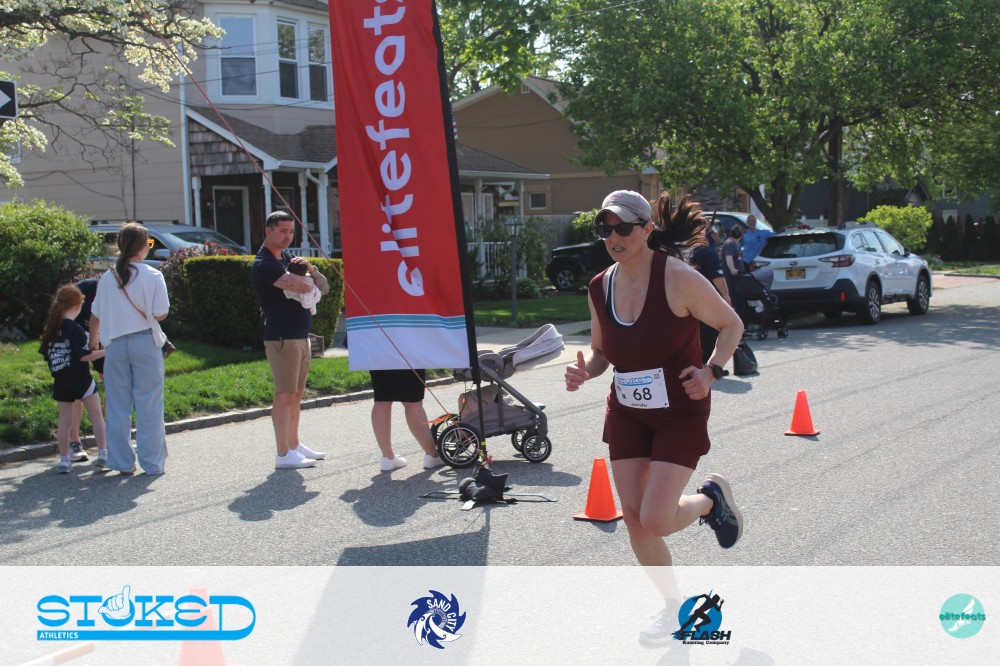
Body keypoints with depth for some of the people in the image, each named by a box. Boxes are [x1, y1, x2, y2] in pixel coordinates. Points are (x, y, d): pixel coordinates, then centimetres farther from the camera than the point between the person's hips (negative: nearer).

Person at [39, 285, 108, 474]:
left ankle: (64, 460, 9)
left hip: (60, 381, 5)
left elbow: (45, 353, 10)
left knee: (65, 421, 9)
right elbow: (84, 355, -20)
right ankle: (103, 454, 8)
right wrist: (105, 352, -12)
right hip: (80, 379, -5)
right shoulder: (76, 329, -15)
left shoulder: (50, 329, 4)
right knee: (96, 416, 8)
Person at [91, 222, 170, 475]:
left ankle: (122, 462, 14)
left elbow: (96, 315, 10)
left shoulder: (108, 277, 4)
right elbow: (160, 314, -11)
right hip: (145, 343, -3)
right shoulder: (152, 276, -7)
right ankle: (152, 462, 7)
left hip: (115, 345, 3)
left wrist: (93, 341, 27)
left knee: (117, 405, 10)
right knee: (149, 404, 4)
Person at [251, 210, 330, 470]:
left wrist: (310, 269, -5)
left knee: (296, 393, 14)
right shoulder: (264, 264, -12)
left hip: (300, 336, 9)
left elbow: (323, 288, 14)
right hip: (282, 338, -9)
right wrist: (300, 279, -2)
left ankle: (294, 445, 24)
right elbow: (303, 286, -26)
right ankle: (283, 455, -4)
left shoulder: (287, 259, 17)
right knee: (285, 395, -7)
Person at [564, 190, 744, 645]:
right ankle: (673, 608, 28)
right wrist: (584, 370, -11)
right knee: (634, 518, 5)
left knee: (656, 520, -13)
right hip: (626, 414, 5)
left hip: (681, 412, -5)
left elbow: (731, 325, -7)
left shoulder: (678, 278, -18)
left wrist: (711, 371, -21)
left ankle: (711, 499, 22)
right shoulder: (600, 288, -2)